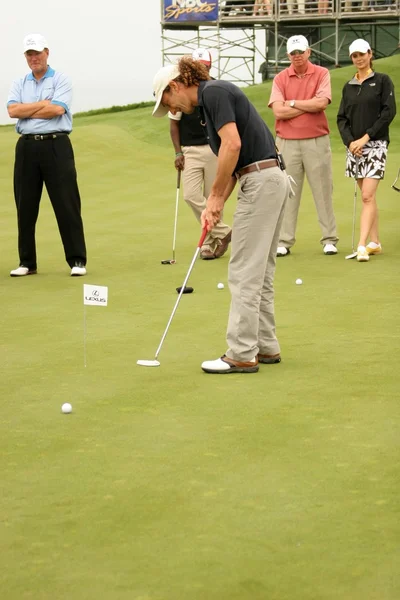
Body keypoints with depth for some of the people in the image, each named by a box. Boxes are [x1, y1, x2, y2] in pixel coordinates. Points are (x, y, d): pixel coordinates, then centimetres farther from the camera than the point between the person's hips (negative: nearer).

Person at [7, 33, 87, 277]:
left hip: (55, 145, -4)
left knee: (67, 205, -5)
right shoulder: (19, 84, 13)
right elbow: (13, 111, -4)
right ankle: (27, 262, 12)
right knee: (25, 207, 5)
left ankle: (77, 260, -1)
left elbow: (57, 110, -13)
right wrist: (43, 104, -7)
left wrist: (26, 111, -4)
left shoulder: (61, 80, 3)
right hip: (27, 146, 4)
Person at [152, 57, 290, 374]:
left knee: (244, 273, -6)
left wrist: (215, 195, -13)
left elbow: (232, 145, -21)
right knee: (260, 273, 15)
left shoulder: (214, 92, -10)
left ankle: (241, 354, -3)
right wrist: (217, 204, 10)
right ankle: (266, 346, 21)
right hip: (270, 180, 10)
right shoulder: (214, 97, 20)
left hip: (260, 182, -10)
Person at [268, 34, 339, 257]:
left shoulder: (322, 74, 2)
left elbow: (322, 103, -14)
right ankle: (285, 241, 6)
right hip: (288, 142, 1)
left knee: (323, 190, 3)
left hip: (317, 141, -1)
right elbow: (278, 111, -8)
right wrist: (309, 106, -7)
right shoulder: (280, 78, 4)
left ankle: (330, 239, 9)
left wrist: (292, 103, -6)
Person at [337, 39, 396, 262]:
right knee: (367, 197, 9)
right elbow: (342, 118, 10)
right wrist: (350, 141, -8)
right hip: (354, 147, 5)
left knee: (368, 196, -14)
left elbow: (389, 112, -8)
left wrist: (366, 137, -14)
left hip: (376, 144, -5)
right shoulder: (348, 87, 13)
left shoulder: (382, 81, 0)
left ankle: (362, 246, -19)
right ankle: (375, 243, 17)